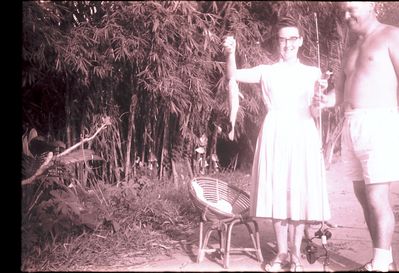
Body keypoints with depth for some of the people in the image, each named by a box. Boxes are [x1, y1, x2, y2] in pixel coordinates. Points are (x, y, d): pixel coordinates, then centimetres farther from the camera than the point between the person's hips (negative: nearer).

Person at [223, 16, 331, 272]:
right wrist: (231, 53, -17)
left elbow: (318, 108, 10)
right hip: (275, 134, 0)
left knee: (300, 193, -2)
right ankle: (282, 252, 13)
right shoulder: (267, 71, 11)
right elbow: (235, 75, 1)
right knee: (277, 193, 1)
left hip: (302, 134, 0)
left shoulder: (313, 73, 12)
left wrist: (324, 92, -10)